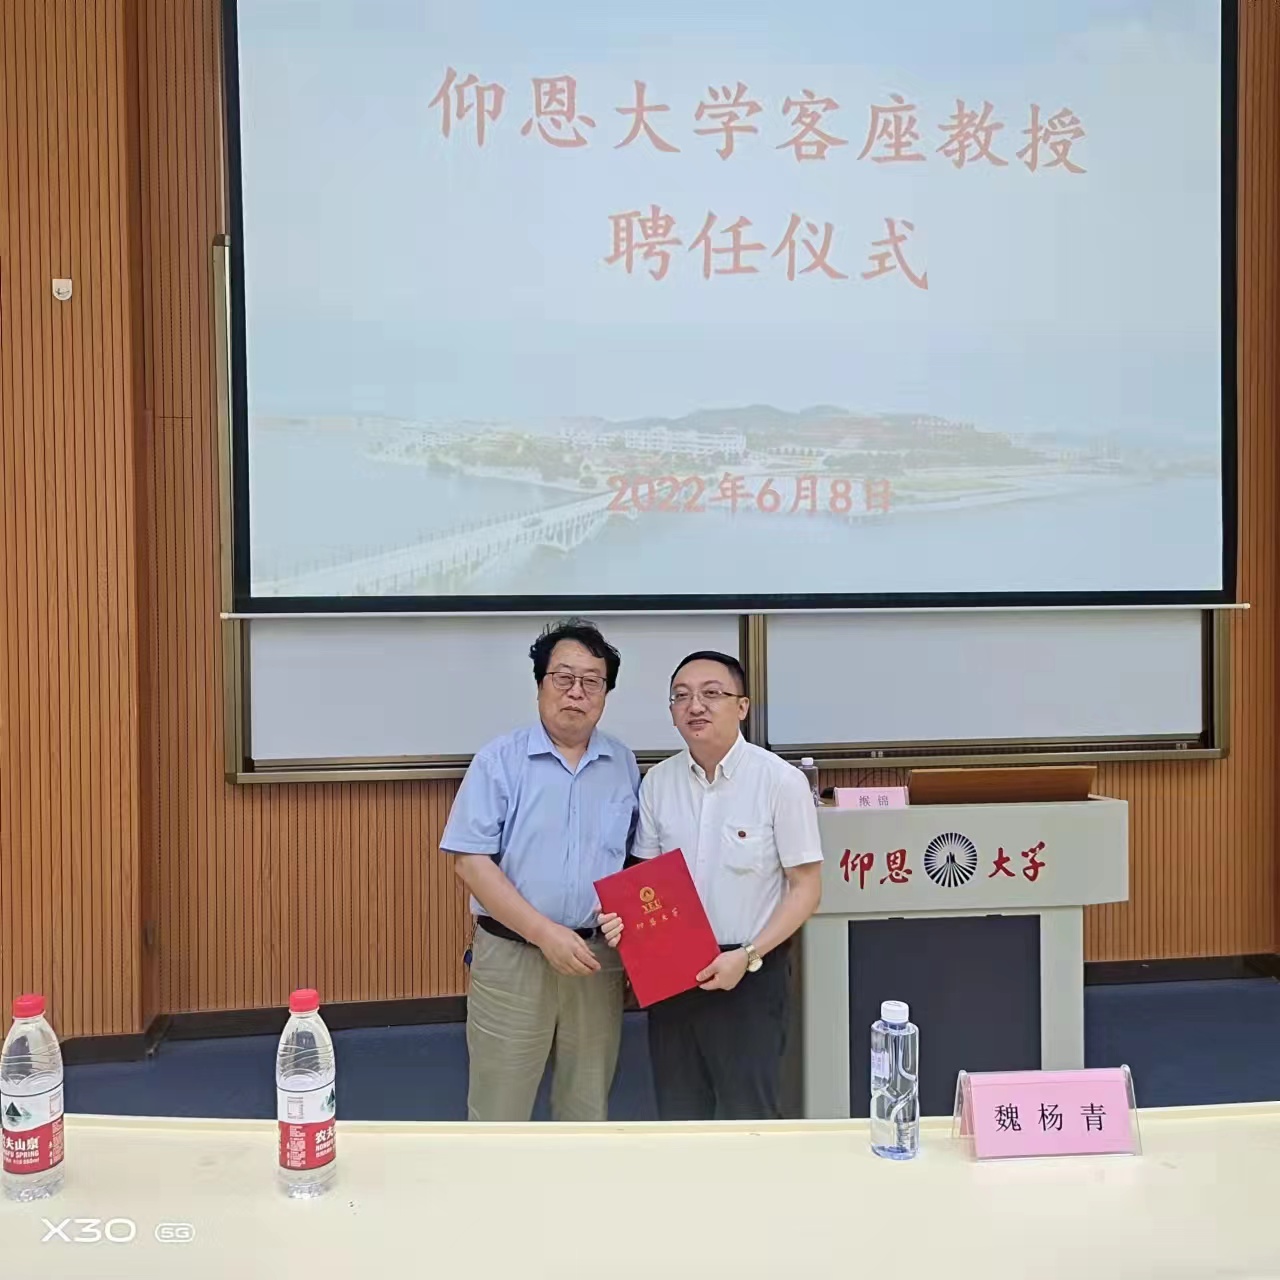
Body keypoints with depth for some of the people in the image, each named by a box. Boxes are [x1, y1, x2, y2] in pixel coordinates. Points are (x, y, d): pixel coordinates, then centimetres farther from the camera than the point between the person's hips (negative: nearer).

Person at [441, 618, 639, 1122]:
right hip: (511, 958, -3)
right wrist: (545, 932, -18)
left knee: (589, 1113, 16)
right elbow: (470, 861, -11)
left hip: (598, 960, 3)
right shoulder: (500, 760, -5)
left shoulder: (623, 766, 6)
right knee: (499, 1116, 6)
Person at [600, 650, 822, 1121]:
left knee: (748, 1120, 8)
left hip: (750, 974, -4)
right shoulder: (657, 782, 0)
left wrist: (747, 956, -17)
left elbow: (806, 888, -9)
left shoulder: (781, 781, -13)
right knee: (678, 1119, 16)